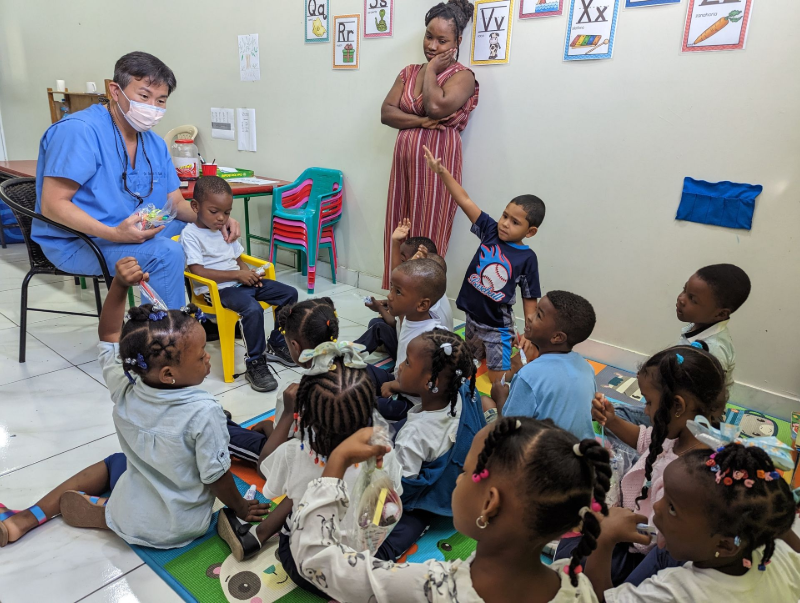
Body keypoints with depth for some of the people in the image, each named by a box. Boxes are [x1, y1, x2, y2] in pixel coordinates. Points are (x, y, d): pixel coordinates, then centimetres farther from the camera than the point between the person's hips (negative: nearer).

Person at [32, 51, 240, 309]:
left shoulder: (155, 144, 7)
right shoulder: (78, 130, -18)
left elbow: (177, 204, 8)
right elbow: (52, 205, -22)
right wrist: (114, 234, -36)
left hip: (133, 233, 9)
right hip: (76, 243, -9)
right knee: (166, 253, -32)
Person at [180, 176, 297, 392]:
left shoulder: (226, 230, 15)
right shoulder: (190, 234, -8)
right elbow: (198, 271, -17)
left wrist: (249, 273, -4)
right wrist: (237, 274, -19)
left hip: (240, 282, 8)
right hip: (217, 289, -8)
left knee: (289, 293, -1)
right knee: (253, 309, -35)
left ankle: (277, 344, 14)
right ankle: (255, 363, -18)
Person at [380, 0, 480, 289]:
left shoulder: (462, 76, -3)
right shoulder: (409, 72, 15)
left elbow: (436, 106, -22)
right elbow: (386, 113, 4)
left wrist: (431, 69, -5)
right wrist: (421, 121, -12)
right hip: (405, 160, 6)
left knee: (427, 238, -3)